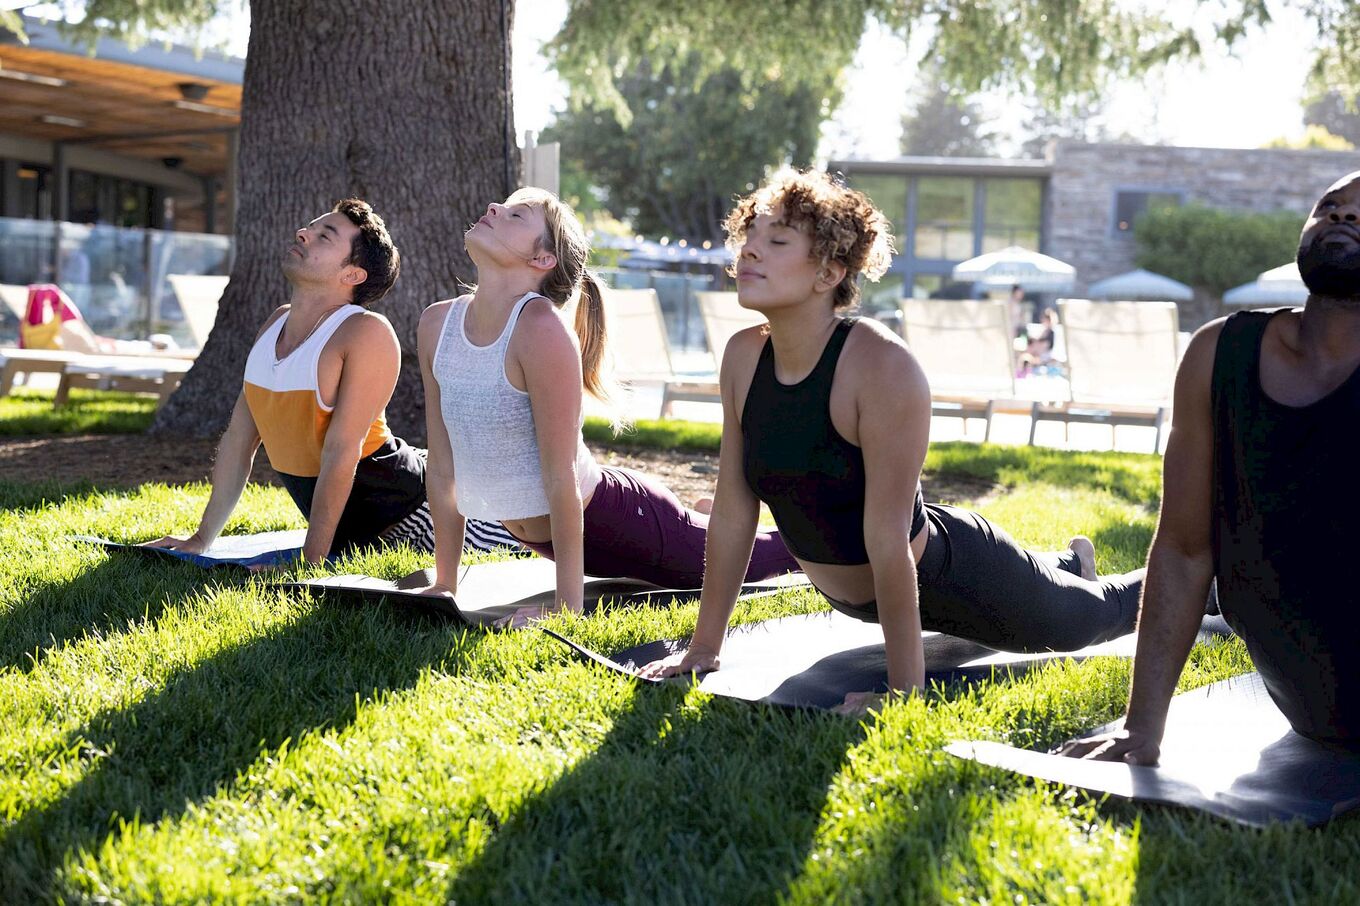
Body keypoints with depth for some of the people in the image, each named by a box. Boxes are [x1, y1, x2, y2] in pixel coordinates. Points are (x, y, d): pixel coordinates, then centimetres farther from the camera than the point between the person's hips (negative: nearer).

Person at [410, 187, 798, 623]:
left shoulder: (542, 328, -28)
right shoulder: (437, 324, -8)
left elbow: (561, 477, -26)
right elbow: (443, 466, -1)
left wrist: (568, 607, -24)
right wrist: (444, 586, 2)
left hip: (619, 518, -6)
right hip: (542, 533, 6)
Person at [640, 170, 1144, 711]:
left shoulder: (883, 366, -34)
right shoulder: (743, 357, -16)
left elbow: (887, 539, -34)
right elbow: (731, 512, -9)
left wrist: (905, 690, -30)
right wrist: (703, 647, -6)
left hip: (951, 579, -6)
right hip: (851, 595, 7)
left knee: (1090, 618, 19)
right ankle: (1072, 561, 64)